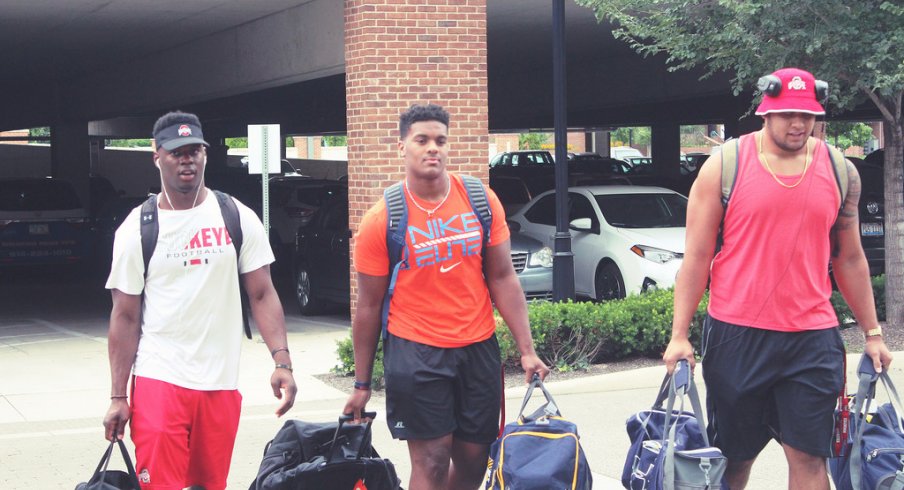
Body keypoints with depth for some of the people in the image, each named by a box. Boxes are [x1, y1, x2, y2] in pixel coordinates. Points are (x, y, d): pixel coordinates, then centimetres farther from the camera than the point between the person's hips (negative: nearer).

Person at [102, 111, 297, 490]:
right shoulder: (136, 228, 0)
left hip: (221, 384, 2)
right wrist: (118, 397, -1)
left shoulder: (237, 218, 3)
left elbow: (262, 295, 5)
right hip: (159, 380, -2)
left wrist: (282, 361, -8)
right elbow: (125, 317, 2)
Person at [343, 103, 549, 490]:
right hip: (415, 353, -3)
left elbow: (502, 279, 5)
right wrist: (362, 384, 1)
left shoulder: (481, 201, 1)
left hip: (478, 348, 3)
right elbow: (369, 307, -2)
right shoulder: (381, 220, -7)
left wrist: (526, 350, 0)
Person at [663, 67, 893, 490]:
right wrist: (679, 335, -6)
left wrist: (872, 333, 14)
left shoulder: (840, 171, 6)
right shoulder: (725, 165, -2)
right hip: (736, 335, -2)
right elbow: (696, 256, -2)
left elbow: (850, 260, 14)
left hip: (812, 338, 2)